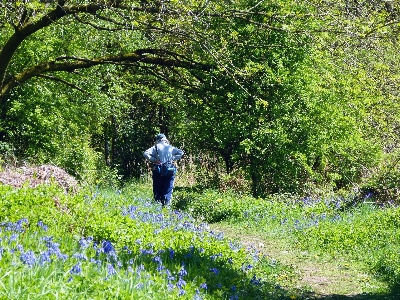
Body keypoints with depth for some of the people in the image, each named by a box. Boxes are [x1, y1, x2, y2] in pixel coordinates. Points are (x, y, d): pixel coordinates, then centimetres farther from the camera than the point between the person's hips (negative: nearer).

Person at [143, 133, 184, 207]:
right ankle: (166, 204, -4)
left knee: (157, 190, 7)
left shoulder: (156, 147, -1)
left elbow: (145, 153, -11)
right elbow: (181, 152, 9)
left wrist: (153, 160, -6)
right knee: (168, 189, 5)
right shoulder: (170, 147, 8)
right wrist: (172, 158, 6)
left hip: (158, 170, -2)